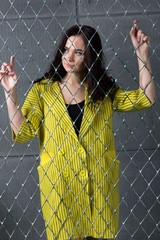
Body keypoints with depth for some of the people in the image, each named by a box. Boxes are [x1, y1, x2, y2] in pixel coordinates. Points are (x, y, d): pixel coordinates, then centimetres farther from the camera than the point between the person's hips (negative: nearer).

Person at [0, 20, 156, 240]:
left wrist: (142, 54, -9)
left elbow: (146, 98, -5)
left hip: (100, 183, 1)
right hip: (58, 184, -1)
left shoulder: (104, 91, 6)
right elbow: (23, 133, -8)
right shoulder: (42, 90, 1)